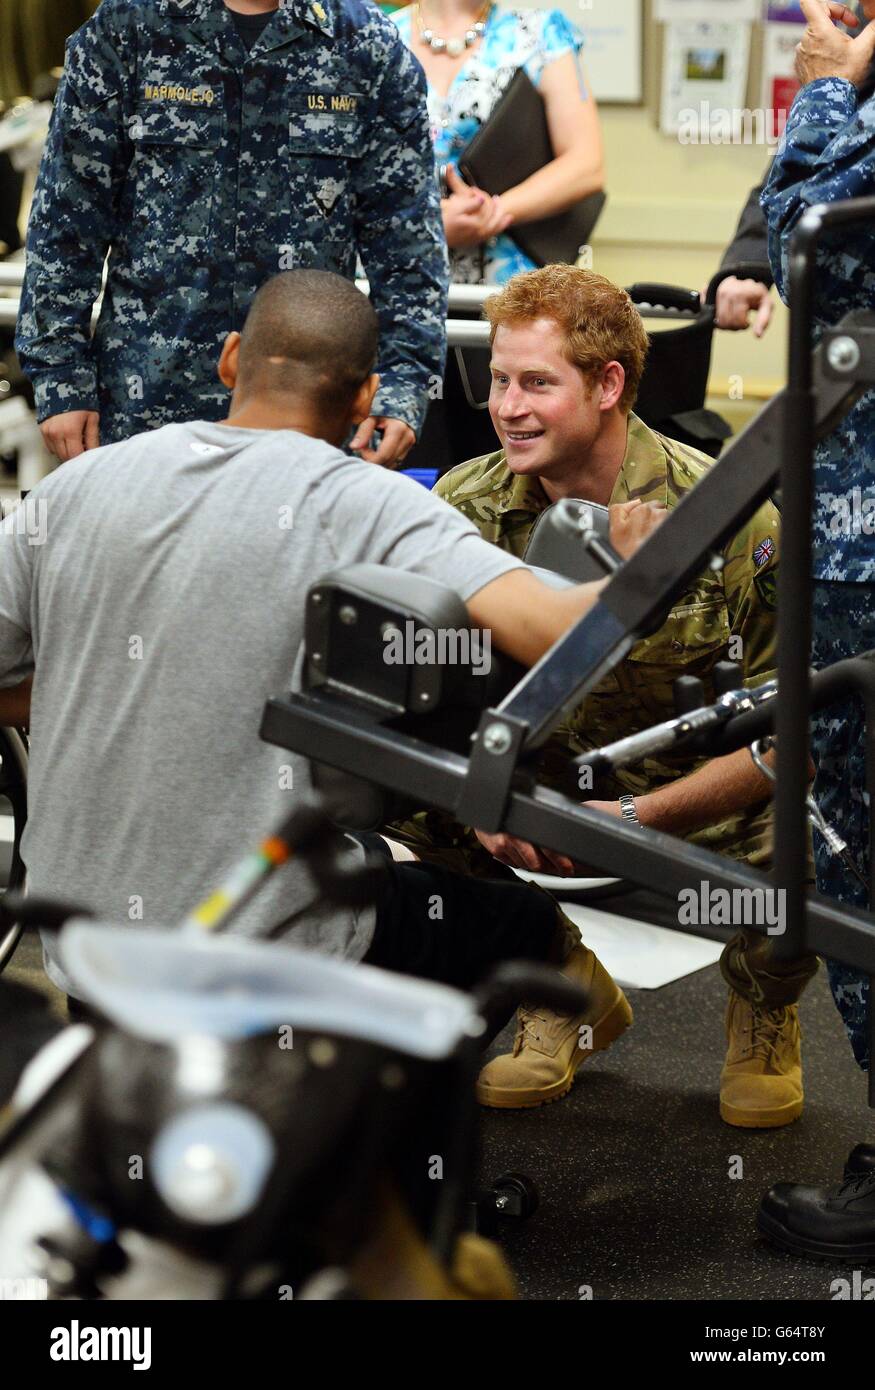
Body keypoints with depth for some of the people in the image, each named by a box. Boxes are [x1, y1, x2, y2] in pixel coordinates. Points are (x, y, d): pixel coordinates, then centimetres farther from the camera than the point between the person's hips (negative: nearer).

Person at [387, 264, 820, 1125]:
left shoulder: (733, 520, -20)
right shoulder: (465, 506, -9)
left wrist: (639, 818, -29)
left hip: (710, 807, -3)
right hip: (544, 793, 4)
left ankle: (762, 1007, 8)